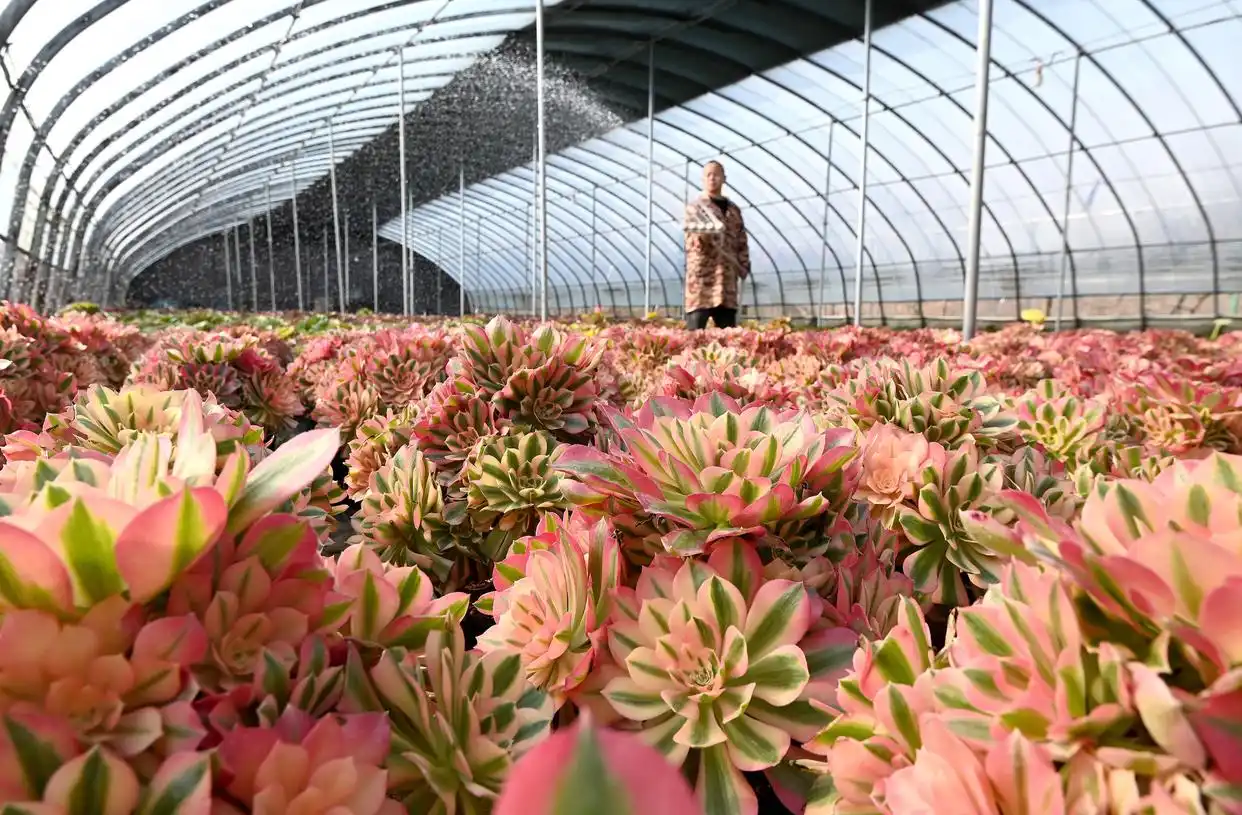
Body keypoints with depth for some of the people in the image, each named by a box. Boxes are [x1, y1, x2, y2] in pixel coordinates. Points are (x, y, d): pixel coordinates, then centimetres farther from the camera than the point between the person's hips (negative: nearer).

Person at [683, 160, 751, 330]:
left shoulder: (733, 210, 19)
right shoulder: (694, 207, 4)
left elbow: (741, 241, 19)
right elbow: (691, 240, -9)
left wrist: (744, 265, 5)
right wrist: (699, 238, -30)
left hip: (727, 277, 5)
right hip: (701, 275, -5)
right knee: (695, 331, -9)